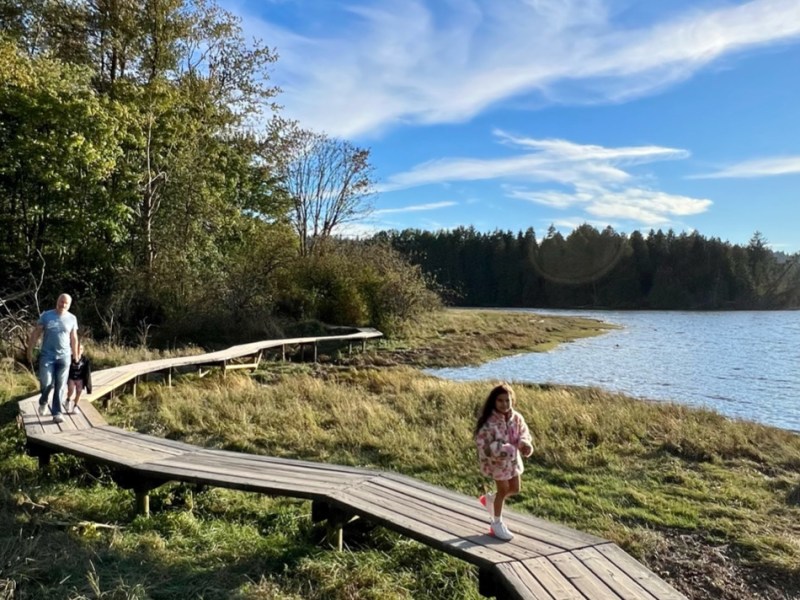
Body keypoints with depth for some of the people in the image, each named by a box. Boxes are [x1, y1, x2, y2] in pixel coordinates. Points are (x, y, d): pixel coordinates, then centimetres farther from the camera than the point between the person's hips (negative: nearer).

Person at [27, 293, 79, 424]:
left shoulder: (72, 318, 3)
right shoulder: (46, 315, -2)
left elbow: (74, 339, 10)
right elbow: (35, 333, 3)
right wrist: (30, 350, 0)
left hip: (64, 357, 1)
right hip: (47, 356, -1)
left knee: (60, 386, 3)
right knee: (46, 383, -6)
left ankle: (57, 413, 10)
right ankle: (43, 402, 27)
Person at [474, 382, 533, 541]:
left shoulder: (516, 418, -6)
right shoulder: (489, 421, -25)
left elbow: (524, 434, 2)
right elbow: (482, 443, -24)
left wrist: (525, 444, -20)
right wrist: (500, 450, -32)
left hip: (513, 460, 6)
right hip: (497, 462, -6)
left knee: (515, 489, 15)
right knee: (503, 490, 4)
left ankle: (490, 499, 43)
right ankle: (497, 524, 24)